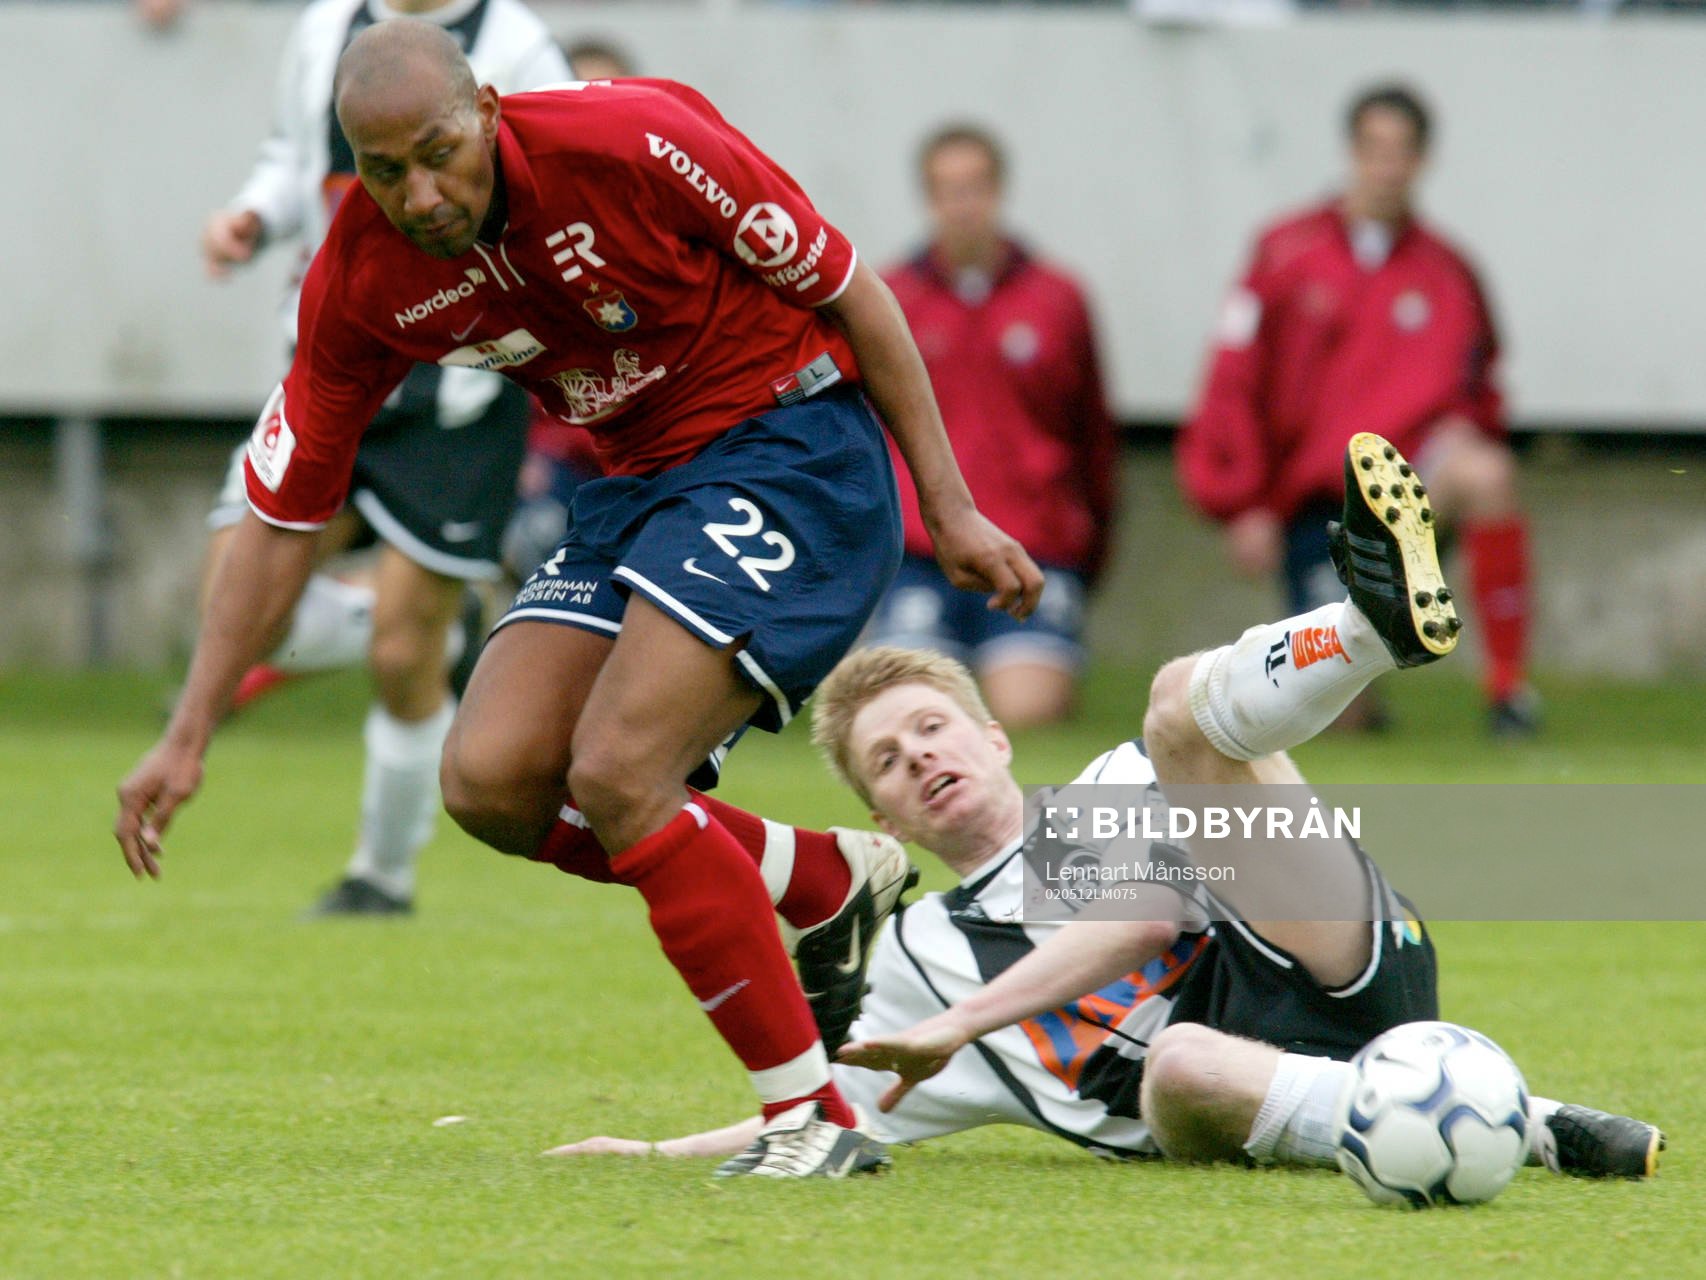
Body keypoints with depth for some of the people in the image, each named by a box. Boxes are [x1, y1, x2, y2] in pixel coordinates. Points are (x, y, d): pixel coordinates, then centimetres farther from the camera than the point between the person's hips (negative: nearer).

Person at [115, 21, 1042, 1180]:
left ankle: (814, 1118, -14)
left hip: (791, 445, -7)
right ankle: (833, 889, 10)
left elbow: (847, 289, -10)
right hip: (645, 481, 7)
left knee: (614, 773, -21)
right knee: (492, 779, -8)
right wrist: (190, 736, -1)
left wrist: (951, 508, -9)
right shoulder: (364, 281, -7)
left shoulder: (633, 140, -22)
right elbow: (283, 515, 3)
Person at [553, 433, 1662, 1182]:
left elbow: (1151, 908, 1)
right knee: (1178, 1065, -40)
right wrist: (661, 1156, 32)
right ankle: (1531, 1133, -43)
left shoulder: (1120, 783, 20)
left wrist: (965, 1021, -3)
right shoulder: (918, 954, 32)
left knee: (1184, 703, -17)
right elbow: (846, 1107, 39)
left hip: (1330, 978, -2)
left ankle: (1380, 617, -52)